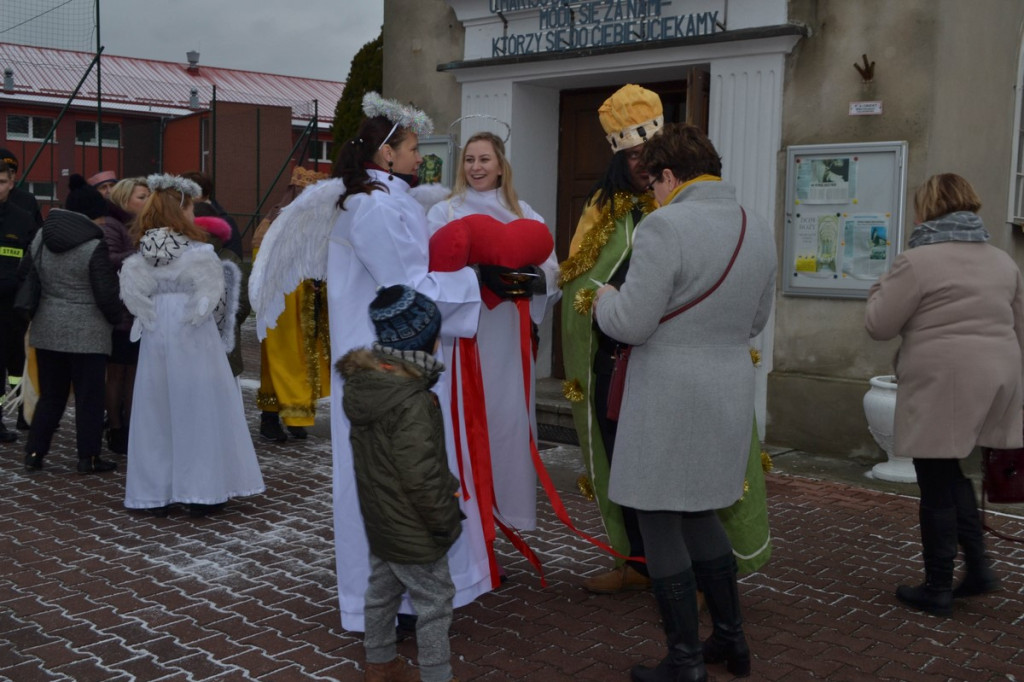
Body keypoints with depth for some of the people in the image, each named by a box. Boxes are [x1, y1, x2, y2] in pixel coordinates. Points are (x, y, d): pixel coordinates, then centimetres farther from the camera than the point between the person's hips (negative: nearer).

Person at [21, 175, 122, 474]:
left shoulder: (42, 236, 5)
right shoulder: (95, 246, -15)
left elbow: (26, 273, 15)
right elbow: (106, 294, -13)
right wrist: (117, 319, 5)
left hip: (47, 328, 6)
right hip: (87, 333, -6)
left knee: (50, 394, 15)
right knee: (89, 397, 4)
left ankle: (34, 453, 15)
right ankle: (89, 457, 10)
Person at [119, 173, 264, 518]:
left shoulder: (139, 260, -1)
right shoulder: (199, 255, -12)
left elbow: (134, 299, 1)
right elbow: (214, 299, -5)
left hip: (155, 340, 4)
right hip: (194, 343, -4)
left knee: (156, 412, 11)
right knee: (199, 412, 5)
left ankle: (155, 493, 16)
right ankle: (201, 492, 8)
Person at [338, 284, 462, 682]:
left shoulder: (363, 383, -2)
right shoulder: (412, 404, -29)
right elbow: (421, 476, -28)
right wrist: (444, 519, -13)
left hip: (378, 519, 9)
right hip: (413, 530, -9)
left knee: (382, 591, 23)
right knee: (435, 601, 7)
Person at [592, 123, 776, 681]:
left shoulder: (666, 226, -17)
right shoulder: (758, 230, 7)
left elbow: (630, 324, -18)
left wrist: (605, 299, 2)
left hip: (670, 399, -8)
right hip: (729, 394, 8)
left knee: (660, 526, 6)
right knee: (700, 514, 22)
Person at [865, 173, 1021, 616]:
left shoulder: (918, 260, -10)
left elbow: (878, 325, -8)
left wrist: (881, 289, 10)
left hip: (941, 388, -7)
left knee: (938, 488, 3)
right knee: (953, 476, 22)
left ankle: (937, 590, 13)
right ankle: (978, 567, 18)